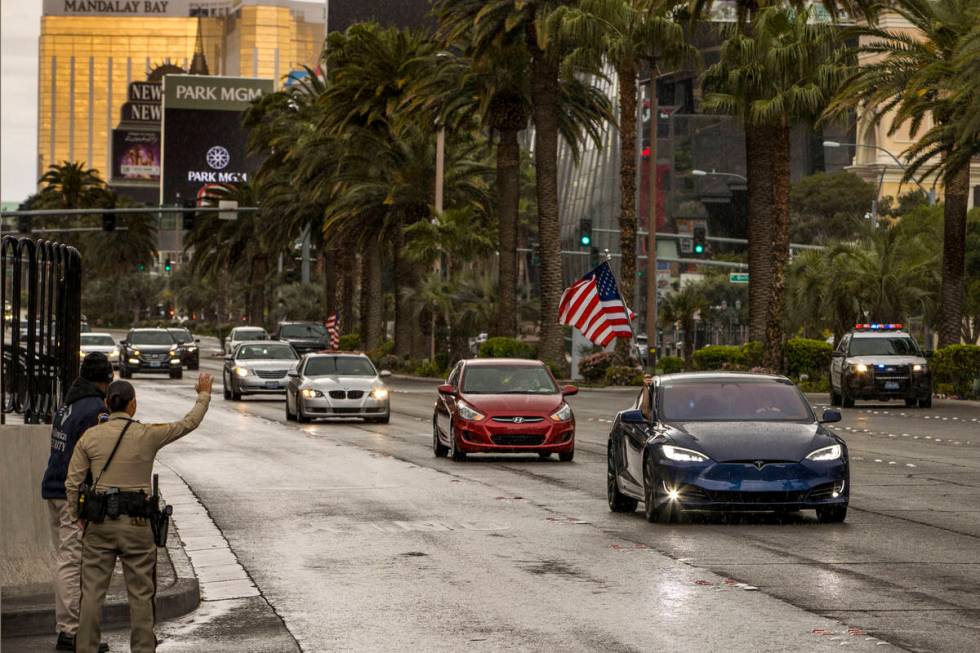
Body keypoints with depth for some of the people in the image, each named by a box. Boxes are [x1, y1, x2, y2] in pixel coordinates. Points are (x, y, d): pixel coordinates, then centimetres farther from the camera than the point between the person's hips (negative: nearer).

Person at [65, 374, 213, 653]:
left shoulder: (90, 436, -1)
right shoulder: (148, 435, -5)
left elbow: (73, 483, 0)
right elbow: (188, 424, 9)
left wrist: (79, 518, 12)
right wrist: (204, 394, 25)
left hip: (99, 523, 2)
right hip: (136, 523, -1)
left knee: (92, 591, 5)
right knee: (140, 593, 7)